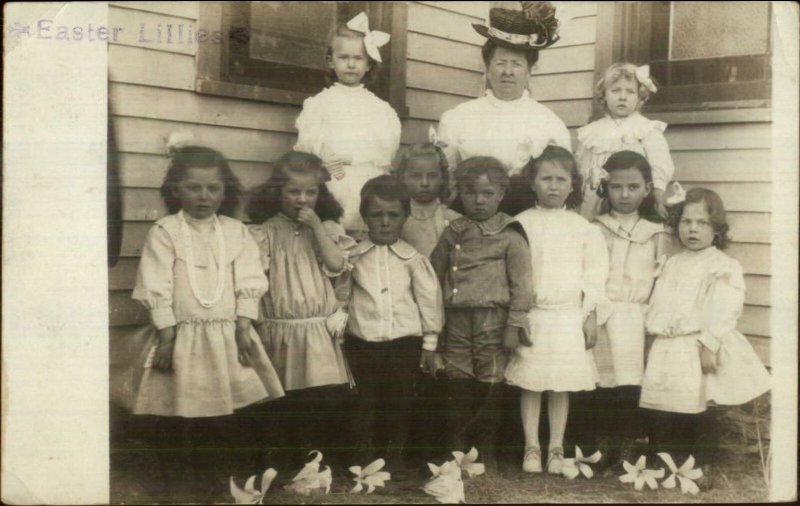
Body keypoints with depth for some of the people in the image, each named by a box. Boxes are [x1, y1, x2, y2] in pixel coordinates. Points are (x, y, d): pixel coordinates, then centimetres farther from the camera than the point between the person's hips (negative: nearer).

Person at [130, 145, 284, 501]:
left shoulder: (236, 231, 5)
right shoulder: (165, 232, -5)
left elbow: (248, 284, 2)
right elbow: (157, 289, -8)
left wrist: (243, 330, -5)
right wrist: (166, 336, -12)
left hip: (228, 337, 3)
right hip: (183, 337, -2)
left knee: (232, 413, 9)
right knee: (177, 416, 5)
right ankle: (181, 485, 22)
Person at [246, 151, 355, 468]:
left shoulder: (327, 228, 7)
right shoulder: (266, 232, 2)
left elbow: (336, 265, -8)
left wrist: (316, 226, -10)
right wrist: (259, 323, -7)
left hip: (321, 330, 1)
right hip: (282, 330, -1)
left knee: (328, 397, -5)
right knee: (285, 401, 7)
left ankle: (320, 453, 11)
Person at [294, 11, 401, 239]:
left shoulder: (379, 107, 15)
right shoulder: (319, 102, 12)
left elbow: (387, 146, 1)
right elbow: (308, 145, 0)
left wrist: (350, 157, -10)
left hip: (371, 186, 1)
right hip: (334, 185, -1)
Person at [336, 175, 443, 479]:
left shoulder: (413, 258, -2)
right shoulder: (353, 257, 0)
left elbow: (429, 300, 1)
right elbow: (341, 296, 8)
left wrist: (429, 344, 2)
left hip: (404, 343, 0)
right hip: (362, 343, 1)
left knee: (399, 401, 9)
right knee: (364, 402, 9)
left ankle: (396, 456, 24)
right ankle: (364, 457, 22)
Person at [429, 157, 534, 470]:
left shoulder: (510, 235, -2)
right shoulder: (453, 233, 10)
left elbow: (521, 284, -4)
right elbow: (435, 274, 14)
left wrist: (515, 326, -9)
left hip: (493, 319, -3)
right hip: (456, 319, 3)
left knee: (490, 384, 3)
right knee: (458, 385, 7)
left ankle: (486, 450, 16)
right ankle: (457, 449, 19)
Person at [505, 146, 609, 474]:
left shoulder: (583, 228, 4)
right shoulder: (521, 224, 1)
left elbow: (595, 274, 4)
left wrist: (592, 316, 0)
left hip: (569, 317, 0)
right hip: (530, 315, 0)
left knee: (562, 385, 6)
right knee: (530, 383, 4)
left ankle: (556, 448, 17)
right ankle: (531, 447, 15)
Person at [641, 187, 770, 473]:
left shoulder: (725, 267, -6)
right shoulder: (672, 265, 15)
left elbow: (723, 310, -14)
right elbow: (657, 307, 16)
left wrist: (709, 345, -20)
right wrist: (655, 333, 7)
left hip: (700, 349, -6)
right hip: (668, 348, 6)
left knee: (697, 412, -2)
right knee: (662, 413, 8)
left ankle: (701, 467, 13)